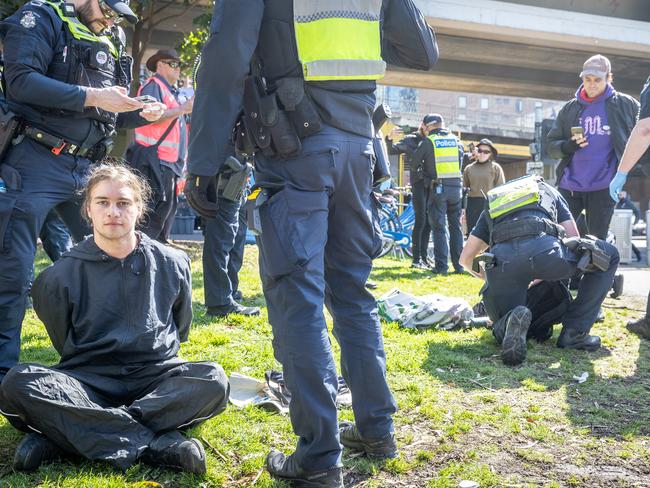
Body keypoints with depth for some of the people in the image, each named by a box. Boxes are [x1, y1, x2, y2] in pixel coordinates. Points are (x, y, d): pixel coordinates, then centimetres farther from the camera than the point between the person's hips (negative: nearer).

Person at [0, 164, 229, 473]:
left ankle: (67, 435, -28)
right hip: (88, 380, -1)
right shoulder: (59, 278, 0)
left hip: (157, 378, 1)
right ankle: (158, 444, -34)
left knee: (213, 380, -31)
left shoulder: (173, 264, 5)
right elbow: (65, 345, 12)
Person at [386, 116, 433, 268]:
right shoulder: (410, 140, 1)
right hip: (418, 183, -5)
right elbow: (392, 150, -10)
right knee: (420, 220, -9)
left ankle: (425, 257, 15)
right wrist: (390, 138, -28)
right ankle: (416, 259, -5)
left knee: (428, 222, 7)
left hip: (431, 185, 6)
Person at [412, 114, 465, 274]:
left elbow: (415, 161, 3)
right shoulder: (456, 140, 11)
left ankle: (441, 265, -5)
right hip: (456, 186, 3)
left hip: (438, 187, -3)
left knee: (439, 227, -1)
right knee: (456, 226, 10)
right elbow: (461, 158, 17)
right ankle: (458, 265, 11)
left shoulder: (428, 141, -1)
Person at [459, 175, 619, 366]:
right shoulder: (549, 191, 39)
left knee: (502, 329, 24)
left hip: (501, 259, 2)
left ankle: (512, 322, -17)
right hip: (544, 249, -2)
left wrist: (488, 277, 53)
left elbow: (466, 258, 33)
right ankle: (574, 332, 15)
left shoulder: (491, 207, 40)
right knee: (609, 255, 25)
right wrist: (543, 276, 41)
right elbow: (574, 237, 29)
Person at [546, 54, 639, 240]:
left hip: (603, 187, -2)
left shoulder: (625, 105, 2)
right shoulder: (569, 109, 9)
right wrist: (569, 145, -12)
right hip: (569, 186, 3)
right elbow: (552, 146, 10)